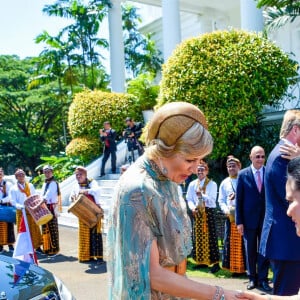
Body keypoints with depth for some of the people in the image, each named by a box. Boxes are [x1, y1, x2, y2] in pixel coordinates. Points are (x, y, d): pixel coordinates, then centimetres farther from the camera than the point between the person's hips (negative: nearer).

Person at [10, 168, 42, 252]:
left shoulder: (30, 185, 9)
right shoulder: (13, 189, 0)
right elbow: (13, 202, -5)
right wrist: (21, 206, -22)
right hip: (21, 212, -3)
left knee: (35, 229, 6)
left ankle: (37, 246, 14)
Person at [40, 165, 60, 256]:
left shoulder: (53, 183, -8)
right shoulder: (45, 183, 20)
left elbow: (49, 193, -25)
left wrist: (44, 199, -42)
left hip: (51, 207, -9)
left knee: (52, 229, -6)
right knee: (45, 228, 12)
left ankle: (54, 249, -2)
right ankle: (47, 248, 21)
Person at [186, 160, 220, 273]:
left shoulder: (212, 184, -2)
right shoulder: (192, 184, 10)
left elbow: (212, 200, -10)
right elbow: (189, 199, 9)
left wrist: (202, 195, -26)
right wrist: (192, 208, -10)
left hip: (208, 212, -4)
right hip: (197, 212, 5)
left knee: (210, 237, -7)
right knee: (198, 237, 8)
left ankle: (215, 263, -3)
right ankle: (202, 261, 18)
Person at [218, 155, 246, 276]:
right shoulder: (224, 183, 15)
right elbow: (221, 201, 12)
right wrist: (226, 211, -6)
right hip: (231, 217, 3)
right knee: (232, 243, 2)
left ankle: (246, 266, 7)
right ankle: (235, 267, 9)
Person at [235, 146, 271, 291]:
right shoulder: (243, 174, -2)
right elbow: (238, 199, -1)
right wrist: (239, 221, -5)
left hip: (266, 218, 0)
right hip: (249, 219, 0)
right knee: (250, 251, 9)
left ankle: (263, 279, 17)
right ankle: (252, 278, 23)